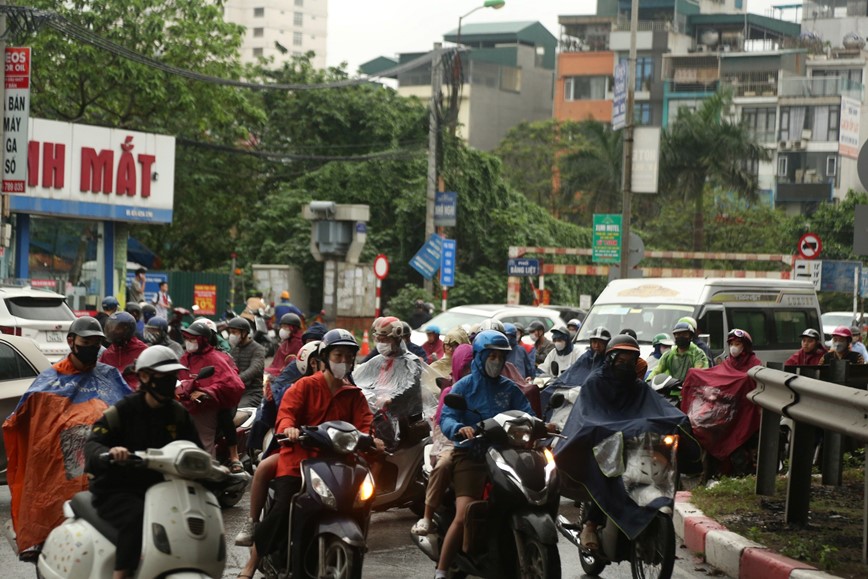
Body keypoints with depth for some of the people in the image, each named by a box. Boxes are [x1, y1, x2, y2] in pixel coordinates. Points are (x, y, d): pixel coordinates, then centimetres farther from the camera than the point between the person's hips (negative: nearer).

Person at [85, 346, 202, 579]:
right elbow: (91, 445, -18)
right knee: (137, 518, -35)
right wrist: (109, 451, -42)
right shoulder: (123, 411, -8)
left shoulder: (178, 415, 9)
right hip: (116, 490, -5)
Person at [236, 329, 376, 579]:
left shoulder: (354, 396, 17)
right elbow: (286, 412, -6)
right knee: (282, 510, -21)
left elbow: (364, 424, 4)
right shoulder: (305, 385, 7)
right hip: (298, 459, -4)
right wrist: (288, 427, -29)